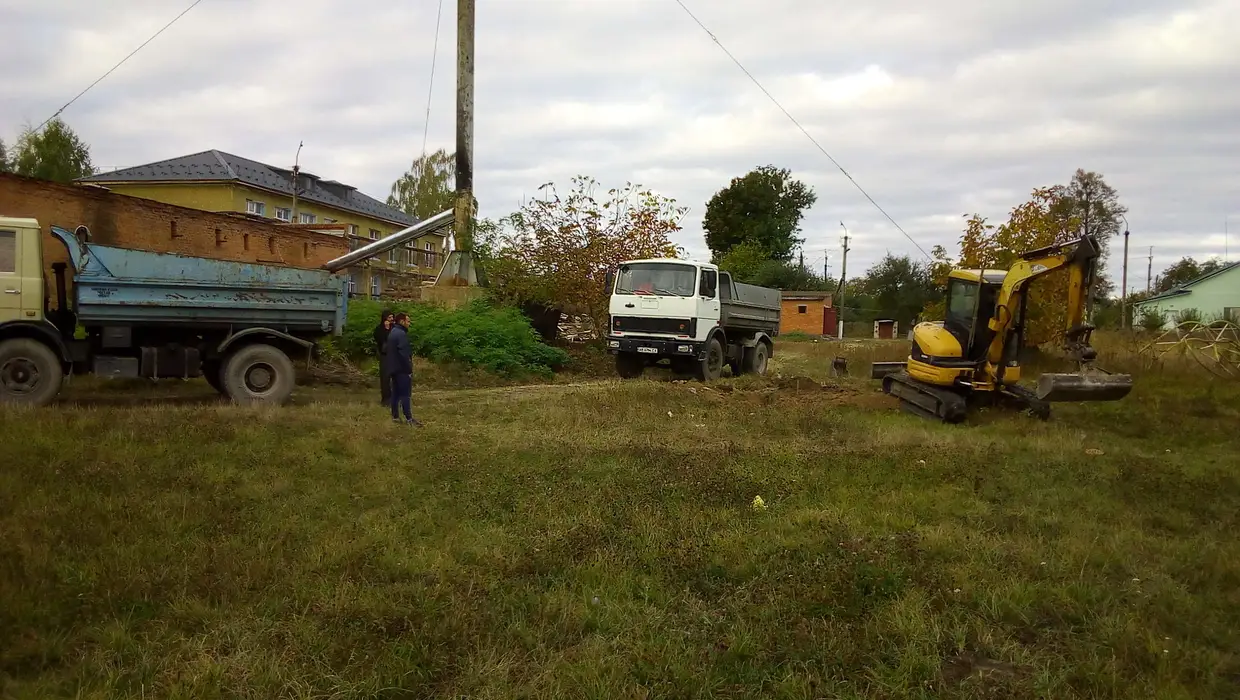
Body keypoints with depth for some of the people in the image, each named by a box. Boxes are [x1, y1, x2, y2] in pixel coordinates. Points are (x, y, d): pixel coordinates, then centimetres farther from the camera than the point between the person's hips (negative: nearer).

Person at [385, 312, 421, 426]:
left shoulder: (392, 333, 15)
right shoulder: (401, 334, -18)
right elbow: (404, 354, -23)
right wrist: (409, 369, -17)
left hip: (394, 368, 10)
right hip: (402, 369, -10)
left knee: (396, 392, 13)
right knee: (405, 394, -7)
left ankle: (395, 416, 17)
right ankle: (409, 418, -6)